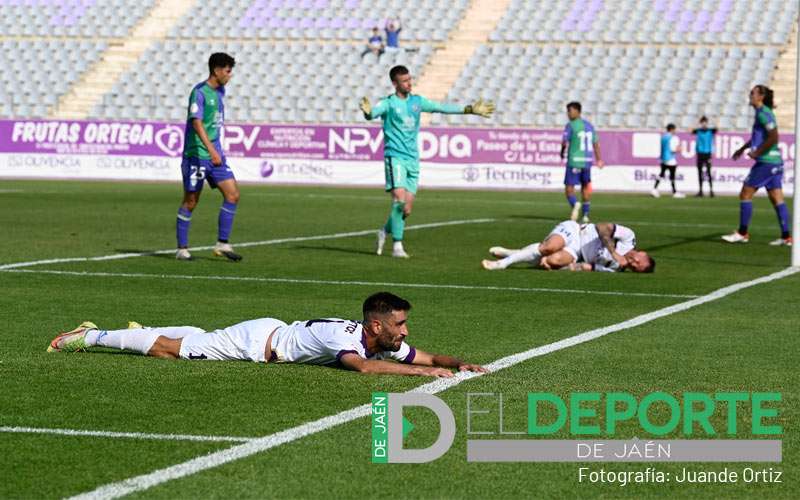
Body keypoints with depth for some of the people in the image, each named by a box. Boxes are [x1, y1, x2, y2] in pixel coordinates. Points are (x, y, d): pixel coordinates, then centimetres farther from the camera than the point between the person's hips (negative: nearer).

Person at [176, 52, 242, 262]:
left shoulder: (220, 91, 12)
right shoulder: (199, 92, -14)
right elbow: (197, 123, -25)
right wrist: (211, 150, -33)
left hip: (215, 155, 8)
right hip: (196, 155, -8)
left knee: (233, 194, -3)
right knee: (190, 201, 0)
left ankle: (222, 244, 3)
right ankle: (182, 249, 9)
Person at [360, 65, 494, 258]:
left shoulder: (417, 101, 11)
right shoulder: (388, 103, -6)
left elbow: (443, 108, 18)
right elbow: (374, 113, -26)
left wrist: (470, 110, 18)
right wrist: (368, 111, -50)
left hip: (413, 159, 6)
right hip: (395, 157, -6)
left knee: (407, 208, 4)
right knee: (399, 199, -21)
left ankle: (385, 231, 29)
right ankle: (397, 245, -15)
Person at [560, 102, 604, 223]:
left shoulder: (570, 125, -8)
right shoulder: (589, 125, 12)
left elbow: (564, 142, -12)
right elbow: (596, 143, 15)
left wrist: (562, 154, 7)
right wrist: (599, 159, 20)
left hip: (574, 161, -5)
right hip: (587, 160, 5)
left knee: (569, 188, -1)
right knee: (585, 187, 16)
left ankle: (575, 204, -30)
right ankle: (586, 215, 15)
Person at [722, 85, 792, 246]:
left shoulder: (763, 113, -13)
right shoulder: (762, 112, 16)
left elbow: (773, 138, -23)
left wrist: (757, 153, -16)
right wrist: (743, 148, 35)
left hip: (766, 161, -9)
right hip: (775, 161, 9)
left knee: (745, 195, -1)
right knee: (777, 199, 6)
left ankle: (742, 233, 5)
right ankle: (786, 237, 4)